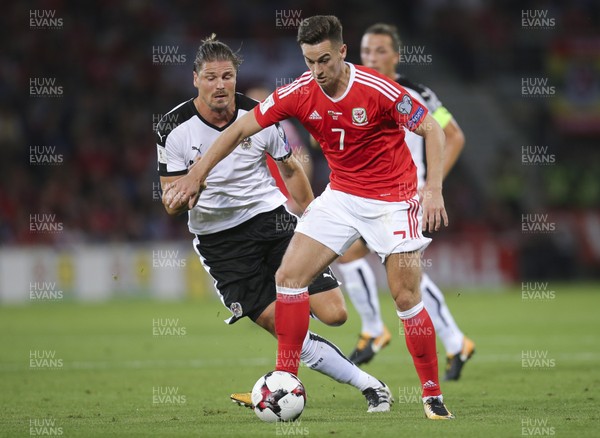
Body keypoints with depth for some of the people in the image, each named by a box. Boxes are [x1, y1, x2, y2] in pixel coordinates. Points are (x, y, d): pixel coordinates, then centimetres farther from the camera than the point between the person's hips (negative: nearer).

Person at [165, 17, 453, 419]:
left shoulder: (378, 90, -23)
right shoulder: (299, 93, -10)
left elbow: (433, 130, -15)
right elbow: (241, 129, -2)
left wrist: (434, 189, -26)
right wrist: (197, 175, -7)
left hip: (392, 199, -5)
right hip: (341, 196, 5)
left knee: (407, 298, -9)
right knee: (289, 276, -5)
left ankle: (433, 396, 5)